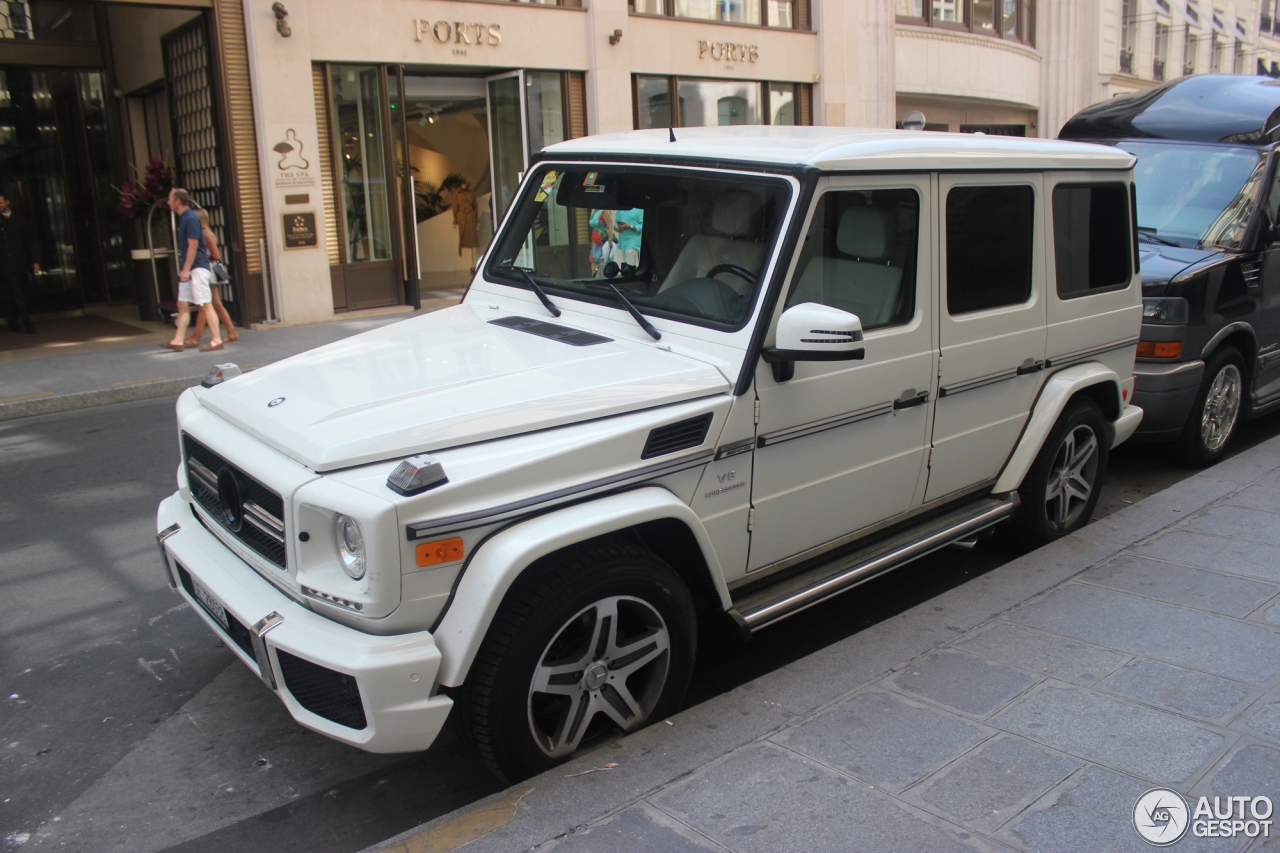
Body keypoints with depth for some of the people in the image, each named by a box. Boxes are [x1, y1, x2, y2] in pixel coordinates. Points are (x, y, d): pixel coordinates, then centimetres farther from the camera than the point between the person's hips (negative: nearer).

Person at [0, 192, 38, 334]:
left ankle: (13, 323, 19)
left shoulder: (18, 220, 11)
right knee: (17, 295, -11)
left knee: (15, 295, 10)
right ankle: (28, 323, -13)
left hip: (21, 264, 3)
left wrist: (34, 261, 2)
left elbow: (28, 240, 10)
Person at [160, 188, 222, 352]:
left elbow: (193, 246, -18)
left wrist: (185, 270, -18)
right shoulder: (184, 218, 15)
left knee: (205, 305, -7)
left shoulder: (191, 219, -14)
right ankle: (177, 341, 13)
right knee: (182, 305, 10)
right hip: (189, 270, 10)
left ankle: (216, 340, -4)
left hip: (197, 268, -10)